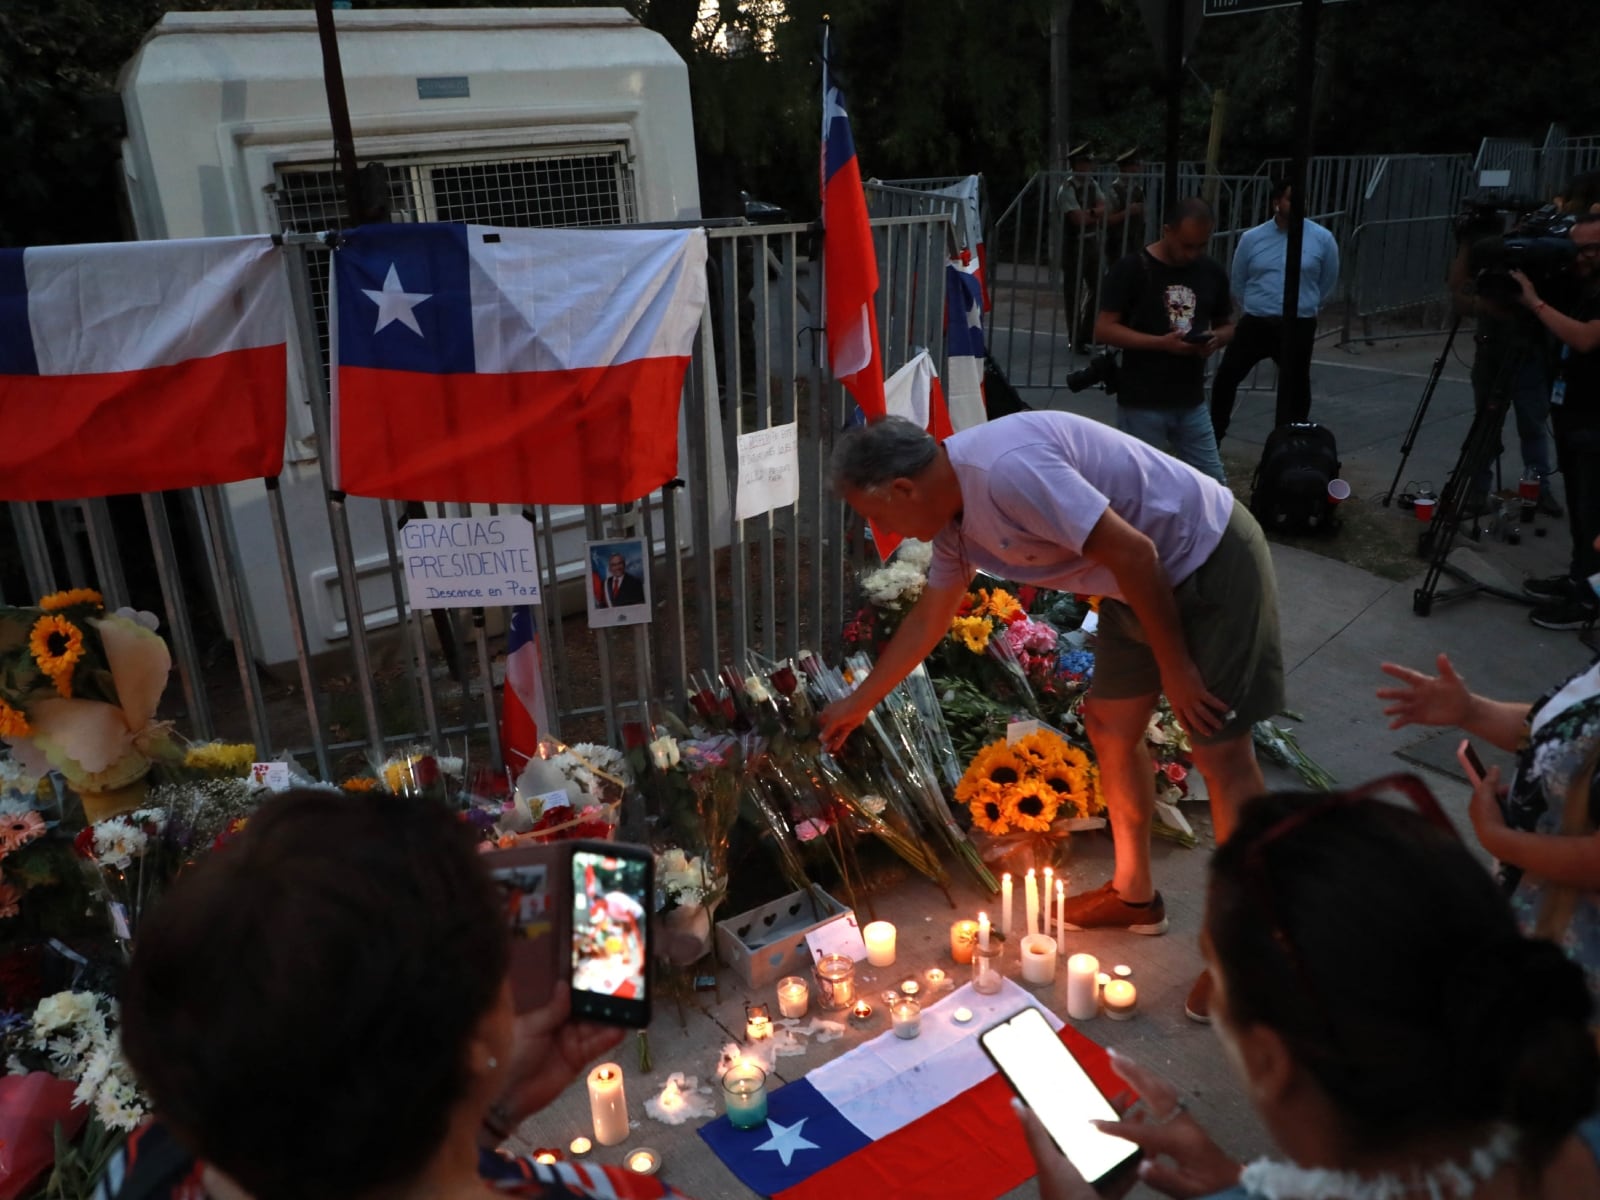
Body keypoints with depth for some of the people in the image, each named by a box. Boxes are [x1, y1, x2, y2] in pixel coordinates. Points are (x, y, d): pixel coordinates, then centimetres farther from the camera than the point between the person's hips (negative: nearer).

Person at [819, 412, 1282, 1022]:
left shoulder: (1005, 469, -30)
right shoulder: (953, 508, 1)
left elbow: (1134, 553, -28)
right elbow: (927, 620, 15)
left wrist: (1174, 668, -17)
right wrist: (856, 704, 23)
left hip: (1212, 561, -9)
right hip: (1148, 582, 9)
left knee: (1220, 752, -4)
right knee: (1109, 726, 14)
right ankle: (1134, 895, 31)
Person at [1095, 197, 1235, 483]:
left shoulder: (1211, 272, 6)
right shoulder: (1132, 269, -9)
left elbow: (1227, 326, 18)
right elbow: (1103, 329, -12)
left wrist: (1216, 339, -8)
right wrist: (1161, 343, -22)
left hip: (1191, 402, 5)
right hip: (1142, 403, -5)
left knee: (1214, 484, 8)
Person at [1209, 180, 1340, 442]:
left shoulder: (1322, 239, -3)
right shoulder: (1251, 238, 0)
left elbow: (1328, 283, 11)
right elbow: (1237, 282, 14)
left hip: (1299, 327, -1)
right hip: (1255, 323, 1)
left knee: (1294, 389, 6)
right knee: (1225, 378, -1)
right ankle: (1212, 437, 15)